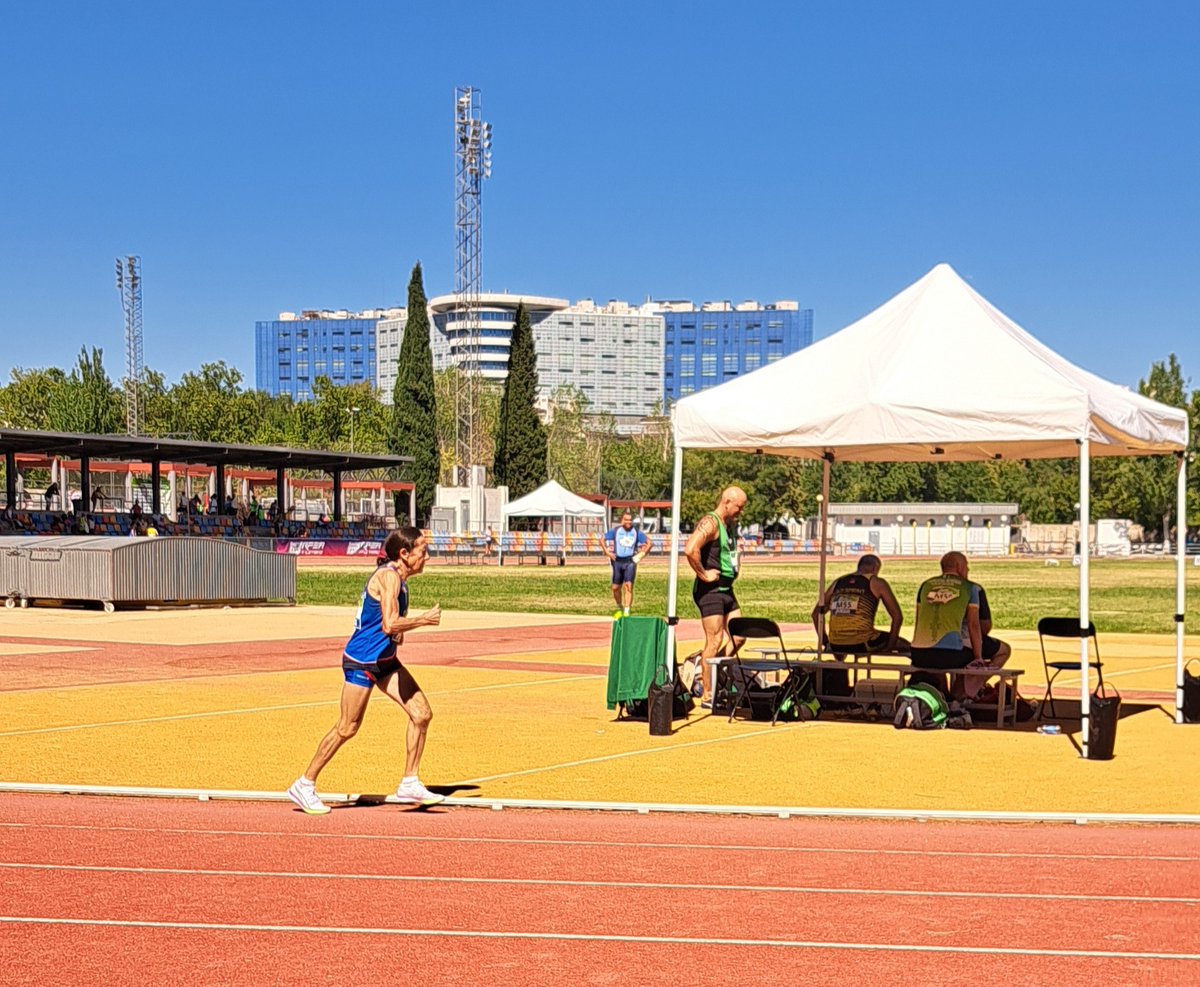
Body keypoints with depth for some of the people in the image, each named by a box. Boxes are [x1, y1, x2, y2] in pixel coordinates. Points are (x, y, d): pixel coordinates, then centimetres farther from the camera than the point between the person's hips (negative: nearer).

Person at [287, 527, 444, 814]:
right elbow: (389, 625, -32)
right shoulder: (389, 576, -21)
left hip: (385, 660, 9)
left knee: (422, 714, 1)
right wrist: (424, 620, -19)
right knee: (347, 728, -1)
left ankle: (409, 784, 10)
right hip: (362, 661, -9)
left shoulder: (398, 576, 8)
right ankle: (305, 785, 13)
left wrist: (397, 631, 6)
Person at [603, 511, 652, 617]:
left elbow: (650, 543, 9)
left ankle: (626, 612, -18)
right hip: (617, 561, 2)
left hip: (630, 561, -2)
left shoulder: (636, 532, 2)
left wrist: (642, 554, -1)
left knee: (628, 585, -17)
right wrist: (607, 552, 1)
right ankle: (620, 608, 29)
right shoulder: (615, 531, 3)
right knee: (615, 587, 5)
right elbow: (603, 539, 12)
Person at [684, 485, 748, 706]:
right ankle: (707, 696, -1)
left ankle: (708, 676, 20)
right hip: (710, 589, -9)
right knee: (715, 641, -7)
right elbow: (690, 549, -30)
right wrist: (703, 574, -21)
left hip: (726, 589, 9)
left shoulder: (731, 525, 15)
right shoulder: (710, 523, -15)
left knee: (738, 638, 9)